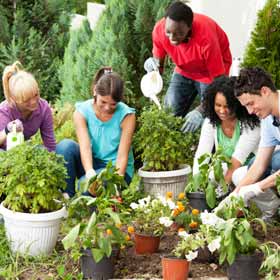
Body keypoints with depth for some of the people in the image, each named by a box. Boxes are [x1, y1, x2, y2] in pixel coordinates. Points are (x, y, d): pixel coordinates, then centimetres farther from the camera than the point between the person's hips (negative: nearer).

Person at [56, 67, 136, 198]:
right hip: (91, 164, 4)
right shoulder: (82, 112, -11)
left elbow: (122, 156, -19)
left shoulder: (126, 115, -16)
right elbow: (85, 148, -22)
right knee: (66, 145, -25)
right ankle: (67, 196, -18)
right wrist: (90, 174, -41)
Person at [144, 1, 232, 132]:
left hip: (210, 72, -4)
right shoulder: (159, 29, -27)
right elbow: (158, 62, -8)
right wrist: (153, 66, -35)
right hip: (184, 70, 4)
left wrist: (200, 111, -45)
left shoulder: (206, 37, -40)